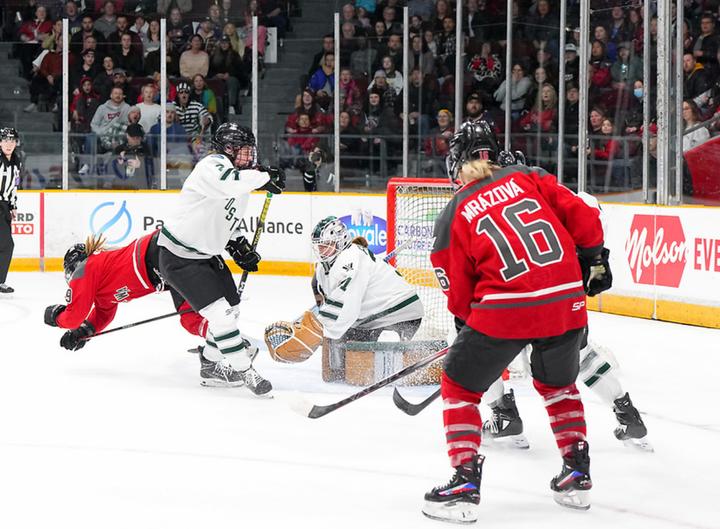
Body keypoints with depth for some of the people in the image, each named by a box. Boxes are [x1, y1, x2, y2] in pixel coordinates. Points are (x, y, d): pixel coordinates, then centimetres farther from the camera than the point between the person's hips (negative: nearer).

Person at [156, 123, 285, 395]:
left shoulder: (240, 183, 9)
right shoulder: (212, 166, -21)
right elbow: (226, 182, -46)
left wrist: (239, 246, 11)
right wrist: (264, 178, -35)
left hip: (206, 254, 10)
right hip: (178, 257, -10)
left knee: (231, 308, 16)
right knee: (219, 312, -16)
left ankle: (211, 365, 34)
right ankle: (245, 372, -8)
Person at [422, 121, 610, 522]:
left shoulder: (453, 216, 6)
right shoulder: (528, 178, 10)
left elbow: (457, 291, 10)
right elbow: (582, 217, 7)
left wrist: (466, 320, 29)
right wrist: (594, 260, 22)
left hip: (506, 309, -4)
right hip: (566, 303, 4)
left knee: (459, 388, 13)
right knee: (558, 384, 30)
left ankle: (465, 485, 4)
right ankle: (577, 474, 30)